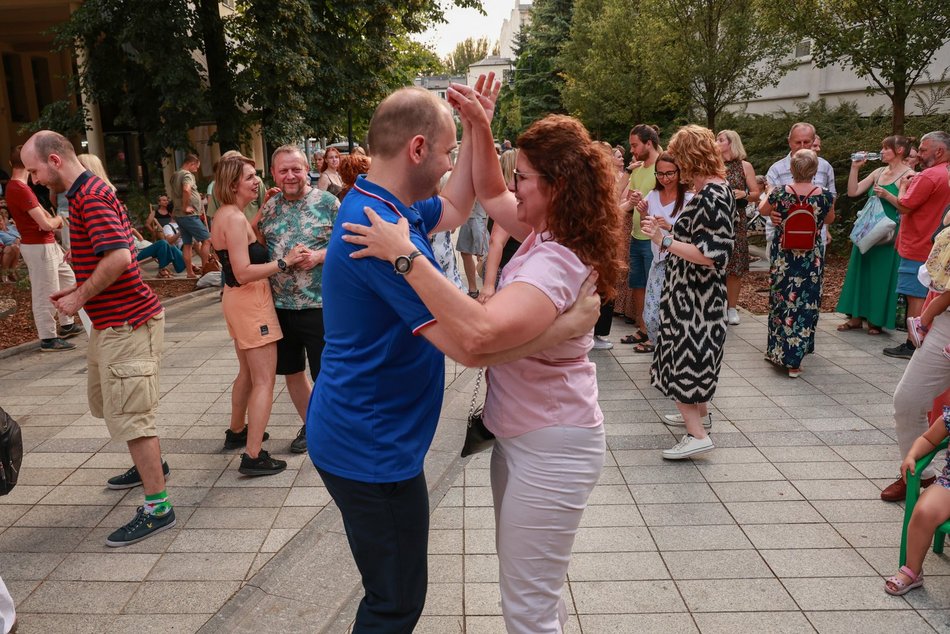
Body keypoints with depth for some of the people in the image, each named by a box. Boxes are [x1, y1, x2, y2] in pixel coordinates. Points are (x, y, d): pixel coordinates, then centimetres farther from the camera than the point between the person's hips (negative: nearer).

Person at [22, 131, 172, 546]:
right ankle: (149, 464, 42)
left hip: (127, 322, -11)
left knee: (127, 414, -7)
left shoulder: (91, 197, -17)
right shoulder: (89, 193, 16)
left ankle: (157, 508, 1)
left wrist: (80, 297, -17)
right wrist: (77, 290, 12)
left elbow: (119, 257, -30)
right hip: (111, 321, 11)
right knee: (105, 402, 24)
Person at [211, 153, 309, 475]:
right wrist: (284, 261, -24)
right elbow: (243, 273, -26)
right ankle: (253, 456, -7)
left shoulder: (226, 215, 10)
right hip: (250, 300, -11)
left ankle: (237, 431, 42)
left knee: (248, 372, 25)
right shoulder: (235, 219, -20)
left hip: (236, 298, 11)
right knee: (264, 380, -8)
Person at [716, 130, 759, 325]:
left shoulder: (744, 166, 6)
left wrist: (744, 194, -13)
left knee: (734, 267, 1)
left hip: (736, 222, 0)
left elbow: (756, 194, 6)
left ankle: (732, 308, 11)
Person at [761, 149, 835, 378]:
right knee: (806, 304, 8)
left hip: (782, 256, 0)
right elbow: (829, 219, 9)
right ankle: (794, 361, 10)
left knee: (781, 301, 15)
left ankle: (777, 350, 26)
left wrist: (770, 193, 27)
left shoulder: (780, 193, -14)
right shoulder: (825, 196, -11)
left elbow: (763, 209, 8)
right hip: (812, 257, 0)